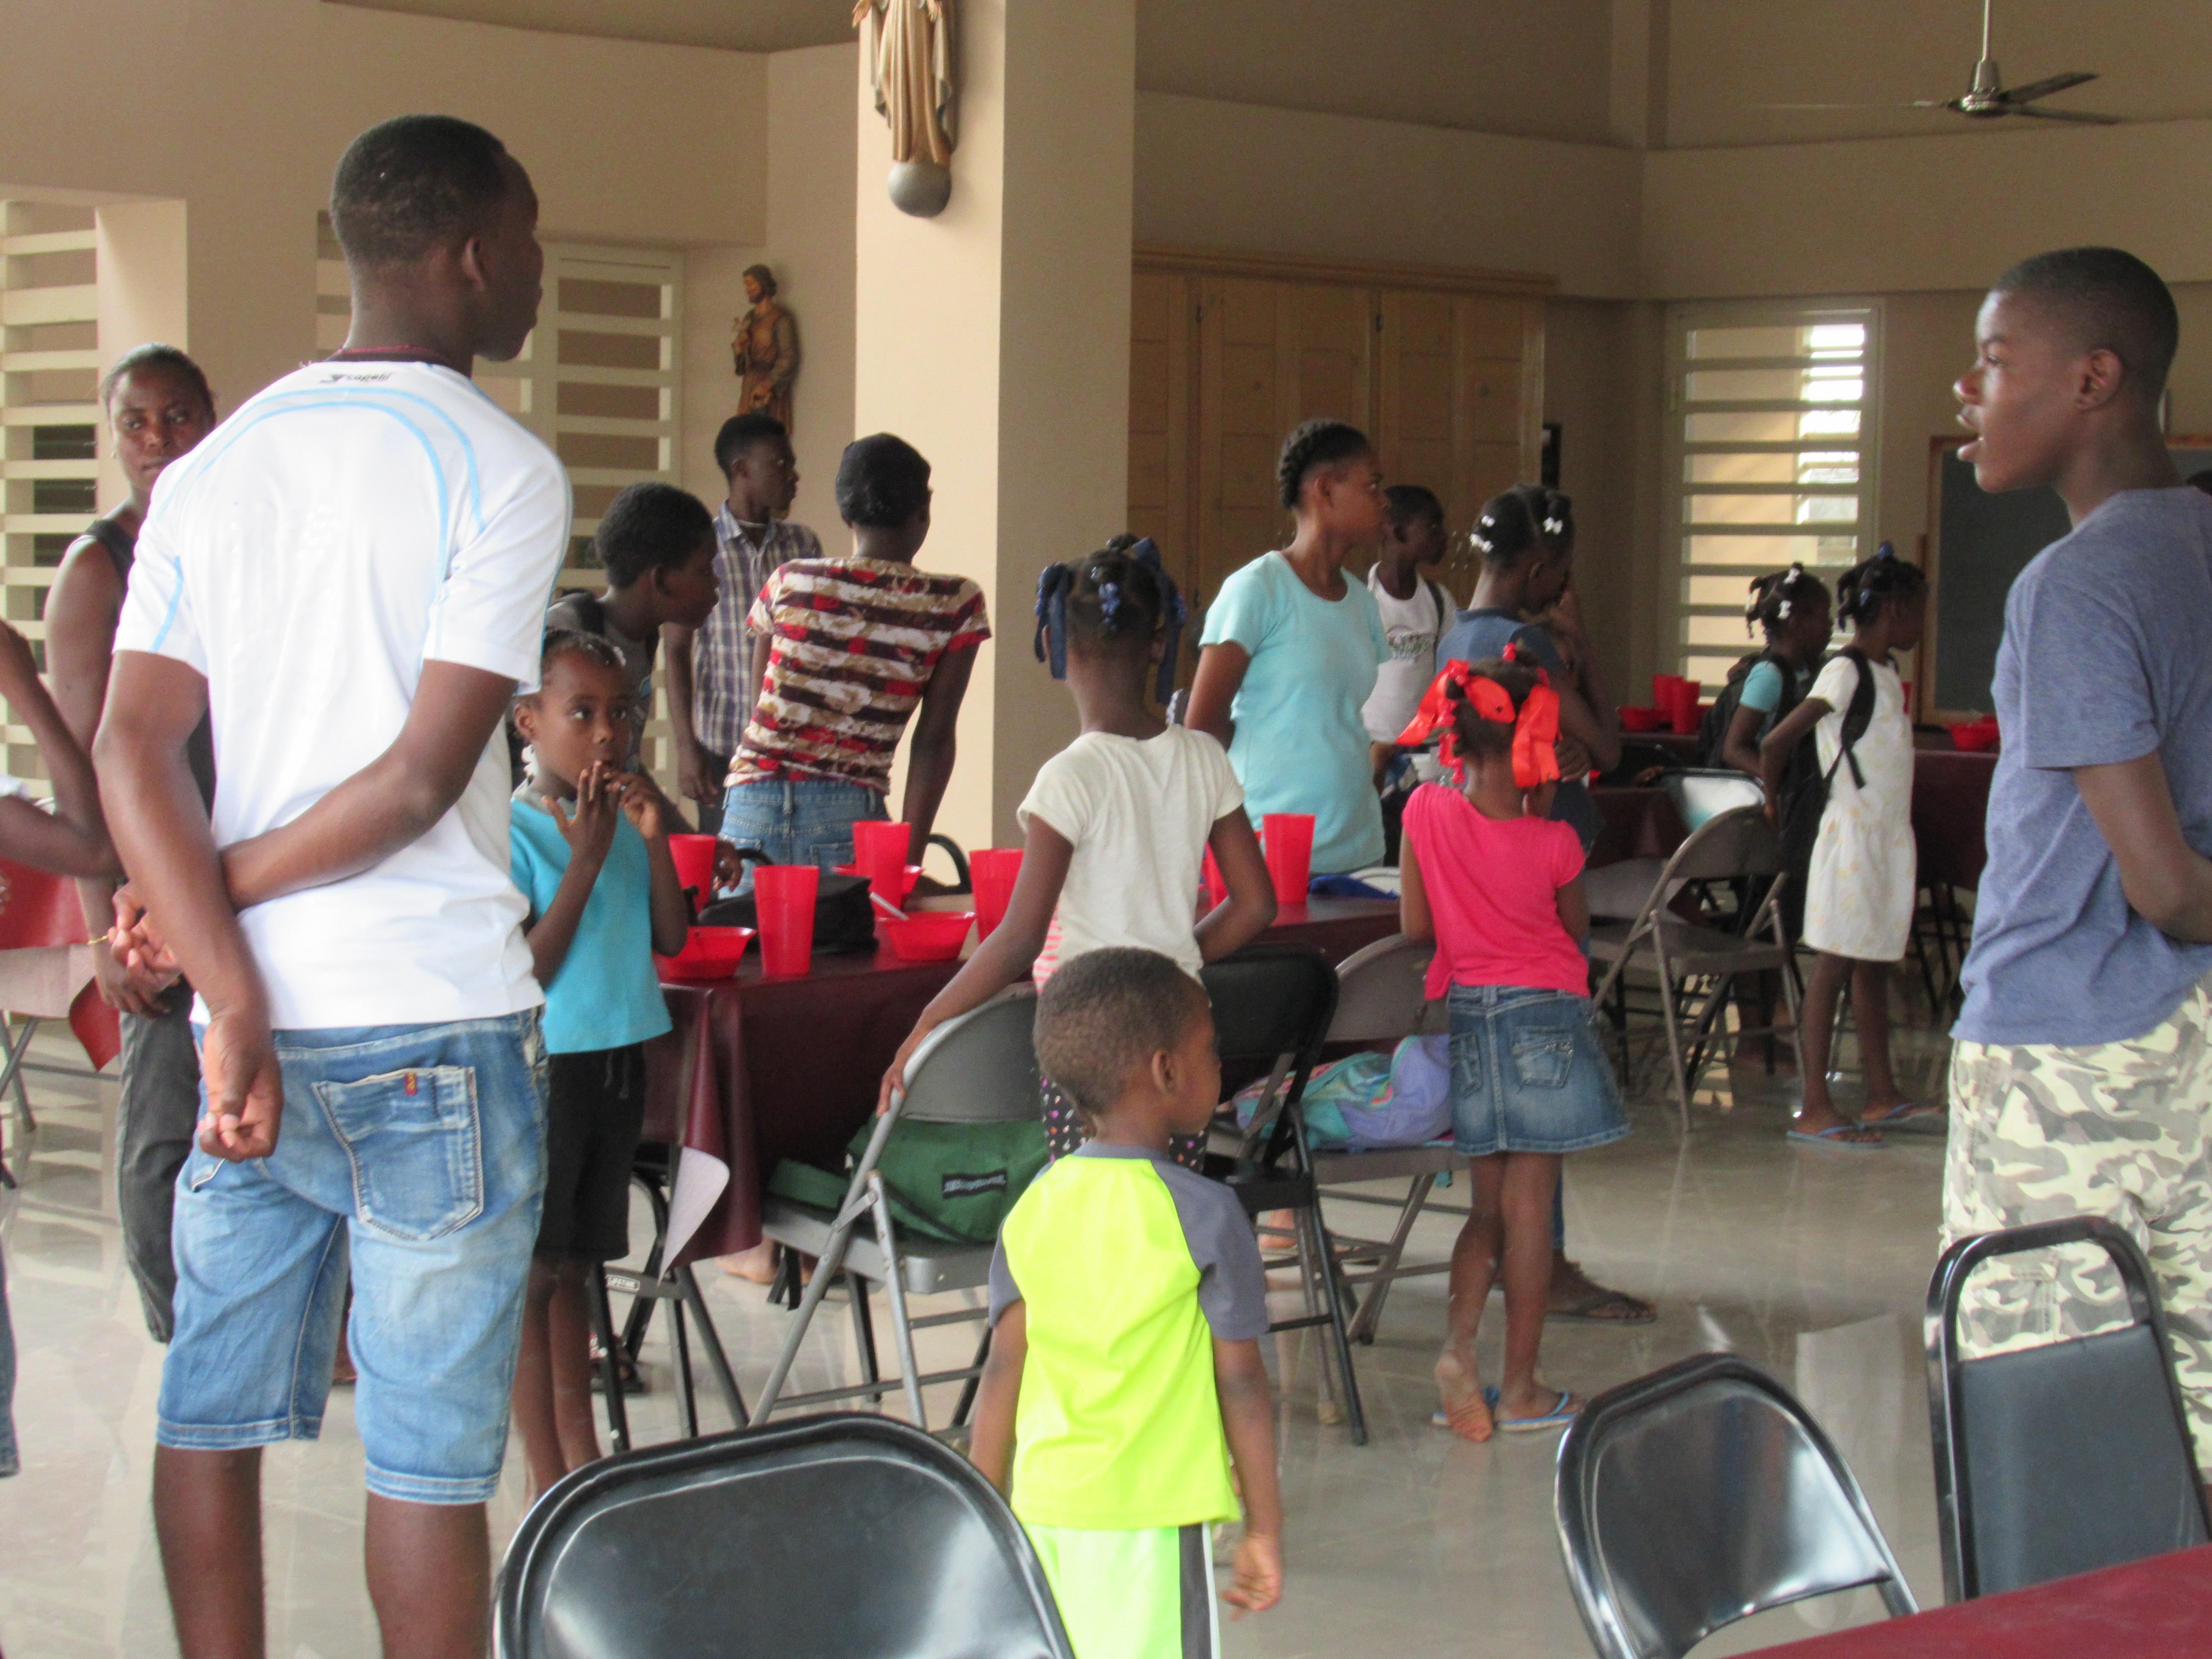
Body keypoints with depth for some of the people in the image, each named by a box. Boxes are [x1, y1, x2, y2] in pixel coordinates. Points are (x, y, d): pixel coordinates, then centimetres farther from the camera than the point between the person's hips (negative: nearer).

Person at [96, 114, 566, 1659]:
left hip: (258, 1021, 6)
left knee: (212, 1407, 14)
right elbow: (424, 778, -14)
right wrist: (216, 894, -1)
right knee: (430, 1446, 2)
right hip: (434, 1026, -5)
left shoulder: (215, 468, 10)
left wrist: (236, 1004, -6)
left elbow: (133, 750, -1)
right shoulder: (500, 468, -7)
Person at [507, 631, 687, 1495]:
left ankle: (584, 1461, 21)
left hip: (619, 1058, 6)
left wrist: (655, 841, -7)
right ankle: (549, 1479, 7)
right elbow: (527, 971, -17)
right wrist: (586, 860, -20)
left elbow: (672, 938, 5)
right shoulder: (509, 832, -13)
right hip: (541, 1065, -6)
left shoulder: (626, 820, 6)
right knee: (529, 1273, 1)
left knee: (574, 1265, 15)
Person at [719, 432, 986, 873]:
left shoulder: (789, 583, 5)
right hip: (849, 815, -2)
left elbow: (757, 707, 13)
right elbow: (934, 740, -1)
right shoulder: (957, 605, 0)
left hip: (753, 802, 2)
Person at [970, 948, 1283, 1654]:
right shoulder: (1203, 1213, -10)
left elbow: (1003, 1373, 7)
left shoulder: (1032, 1209, 4)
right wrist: (1263, 1528, 1)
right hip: (1150, 1515, -5)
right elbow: (1240, 1382, -7)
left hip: (1042, 1507, 5)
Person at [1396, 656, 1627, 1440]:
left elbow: (1414, 926, -2)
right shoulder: (1552, 843, -11)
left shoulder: (1426, 811, -6)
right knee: (1529, 1206, 4)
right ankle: (1521, 1388, 9)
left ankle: (1457, 1346, -4)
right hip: (1545, 1020, -3)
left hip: (1463, 1016, 3)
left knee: (1487, 1206, 16)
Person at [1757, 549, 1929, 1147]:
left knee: (1875, 965, 14)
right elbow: (1774, 743, -18)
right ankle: (1815, 1110, -3)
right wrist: (1774, 806, -4)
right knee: (1835, 966, -6)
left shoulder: (1885, 676, 14)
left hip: (1889, 839, 9)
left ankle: (1881, 1095, 21)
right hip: (1851, 837, -9)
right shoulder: (1845, 672, -14)